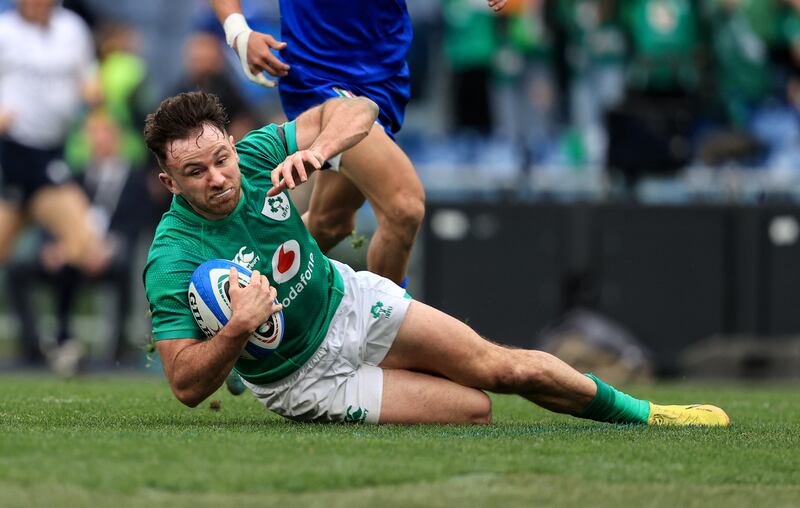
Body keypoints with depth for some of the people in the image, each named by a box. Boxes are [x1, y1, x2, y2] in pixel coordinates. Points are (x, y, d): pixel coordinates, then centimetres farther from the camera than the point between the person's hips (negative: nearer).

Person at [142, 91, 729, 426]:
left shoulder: (256, 155, -18)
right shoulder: (173, 260, -30)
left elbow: (356, 110, -12)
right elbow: (187, 385, -28)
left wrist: (315, 150, -33)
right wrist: (236, 332, -46)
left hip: (350, 300, 4)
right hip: (306, 377, -4)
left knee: (504, 368, 4)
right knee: (475, 411, -15)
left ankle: (643, 414, 24)